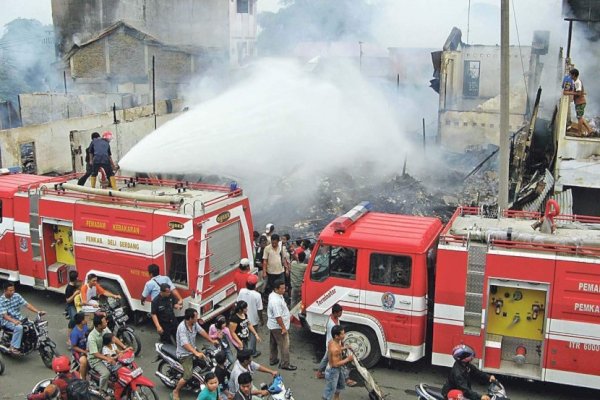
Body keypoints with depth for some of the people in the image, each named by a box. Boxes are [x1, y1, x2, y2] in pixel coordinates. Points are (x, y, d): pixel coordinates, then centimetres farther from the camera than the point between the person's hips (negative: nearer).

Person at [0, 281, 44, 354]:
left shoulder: (17, 296, 0)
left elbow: (27, 305, -3)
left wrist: (38, 311, -16)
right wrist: (14, 321, -42)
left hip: (19, 318, 6)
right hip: (7, 321, -5)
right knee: (19, 327, -35)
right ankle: (13, 347, -27)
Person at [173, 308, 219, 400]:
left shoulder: (194, 323, -7)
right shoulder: (182, 328, -31)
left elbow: (201, 331, 5)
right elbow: (185, 344, -38)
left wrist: (212, 341, 3)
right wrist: (196, 353, -47)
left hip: (193, 349, 8)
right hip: (184, 354, -8)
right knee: (188, 376, -14)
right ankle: (176, 392, 9)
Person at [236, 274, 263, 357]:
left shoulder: (242, 291, -14)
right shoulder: (257, 295, -26)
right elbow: (259, 309, -18)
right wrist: (261, 320, -3)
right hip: (253, 319, -4)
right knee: (253, 335, 16)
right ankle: (253, 352, 29)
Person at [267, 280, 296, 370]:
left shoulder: (273, 295, -1)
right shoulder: (276, 301, -33)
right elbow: (278, 317, -30)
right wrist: (283, 328, -23)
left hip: (272, 325, 10)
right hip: (278, 327, -10)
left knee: (273, 343, 24)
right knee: (284, 346, 3)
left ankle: (273, 359, 39)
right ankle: (285, 364, 14)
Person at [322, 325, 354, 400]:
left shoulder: (332, 341, -8)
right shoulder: (334, 349, -36)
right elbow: (336, 364, -30)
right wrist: (347, 359, -24)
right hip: (333, 370, -10)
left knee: (341, 385, 30)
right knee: (330, 389, 7)